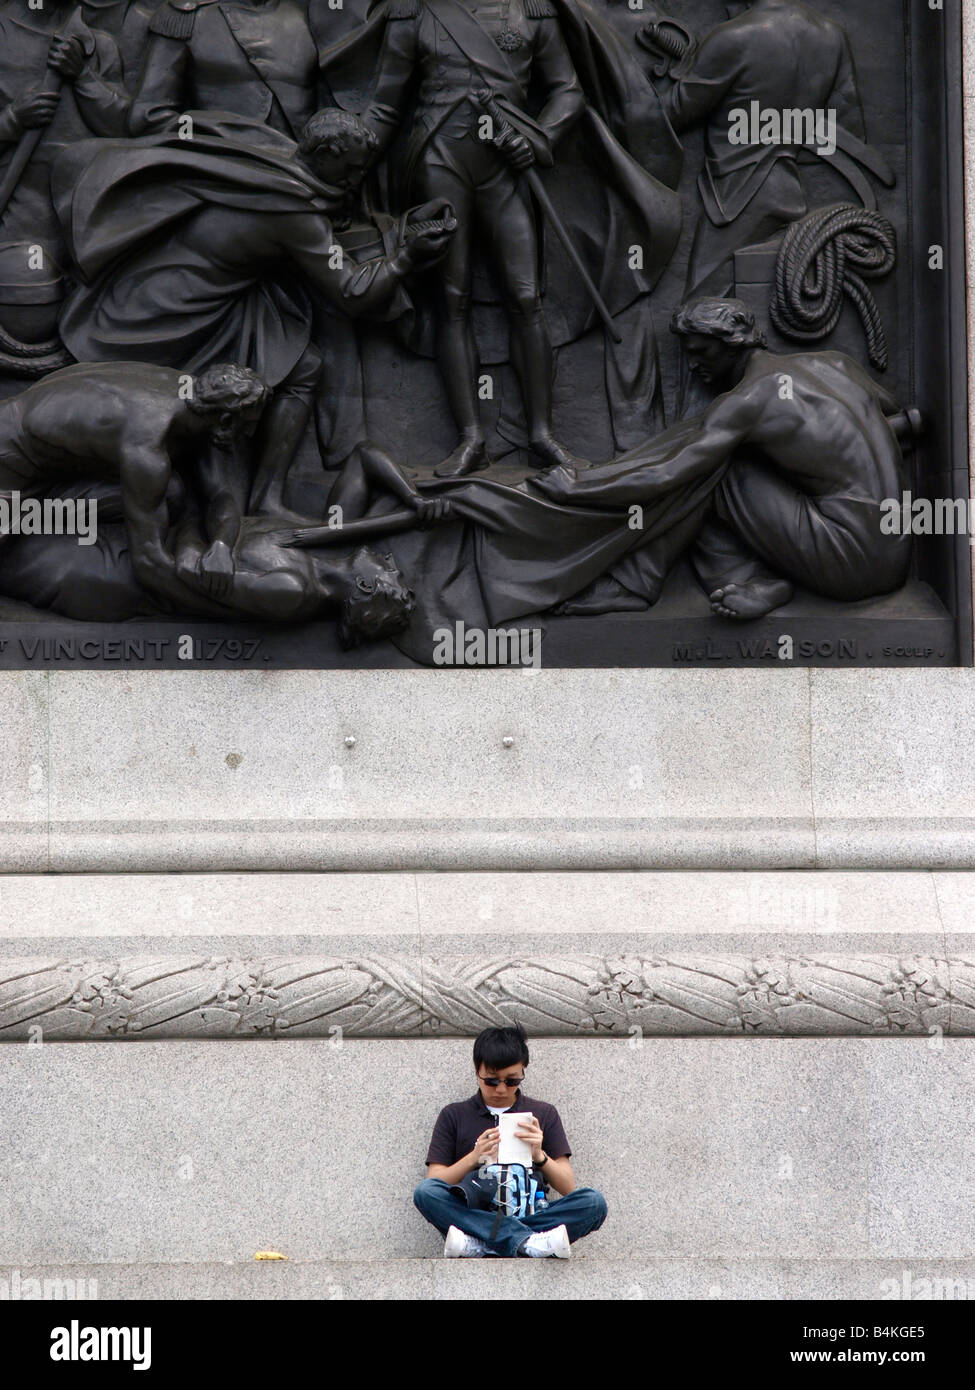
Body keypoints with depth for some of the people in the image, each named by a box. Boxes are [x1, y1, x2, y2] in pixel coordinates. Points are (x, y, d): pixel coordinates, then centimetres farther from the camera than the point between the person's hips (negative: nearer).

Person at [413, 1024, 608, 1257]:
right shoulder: (454, 1116, 17)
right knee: (425, 1192, -30)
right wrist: (474, 1157, -9)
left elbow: (568, 1187, 11)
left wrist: (540, 1156, -7)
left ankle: (476, 1244, -37)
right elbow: (434, 1182, 7)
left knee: (594, 1202, -27)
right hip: (474, 1215, -1)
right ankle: (528, 1243, -42)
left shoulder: (543, 1114, 18)